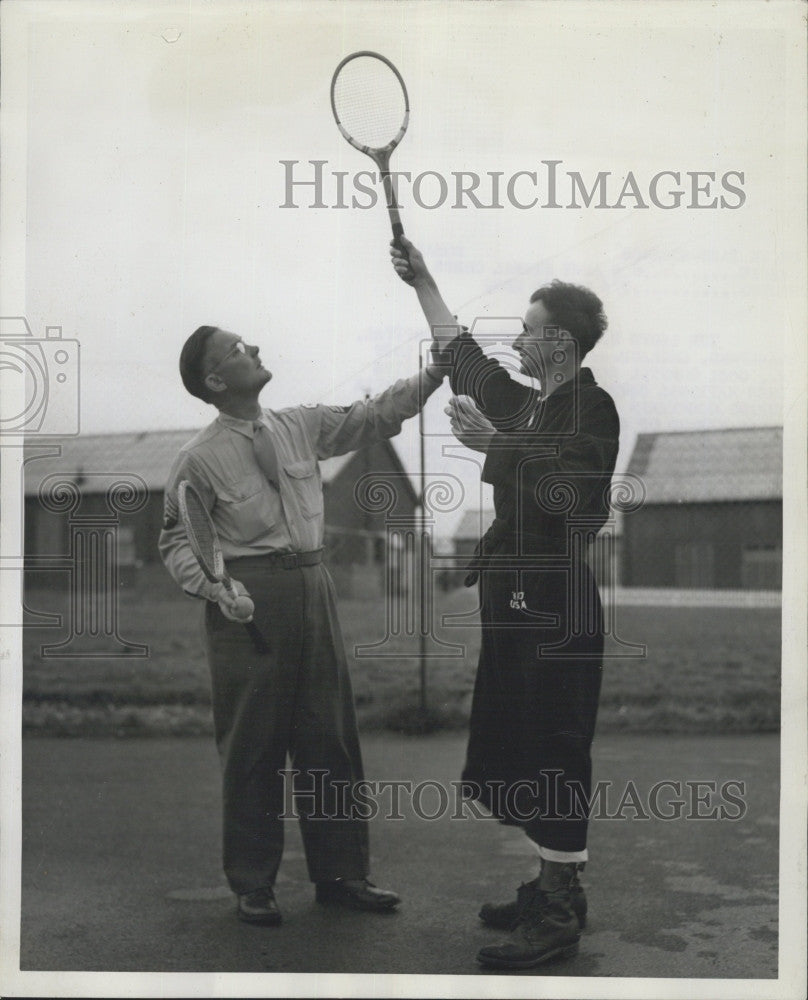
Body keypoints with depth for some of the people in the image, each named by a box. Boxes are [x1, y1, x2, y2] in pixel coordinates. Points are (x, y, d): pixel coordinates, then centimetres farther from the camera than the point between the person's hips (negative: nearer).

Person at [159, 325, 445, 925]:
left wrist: (435, 373, 3)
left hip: (312, 585, 5)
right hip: (249, 598, -5)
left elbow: (373, 417, 12)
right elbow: (177, 540, -2)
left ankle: (340, 874, 20)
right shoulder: (200, 459, -5)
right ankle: (252, 883, 17)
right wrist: (216, 586, -19)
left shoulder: (300, 427, 8)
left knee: (330, 735, 8)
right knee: (253, 743, 2)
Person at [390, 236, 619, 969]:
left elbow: (563, 498, -22)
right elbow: (460, 353, 29)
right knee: (516, 750, 13)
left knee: (551, 753, -7)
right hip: (515, 599, 9)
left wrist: (496, 445, -22)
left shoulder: (591, 409, -10)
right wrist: (422, 282, 34)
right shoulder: (524, 403, 15)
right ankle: (553, 887, 24)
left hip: (555, 604, -9)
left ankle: (560, 915, 0)